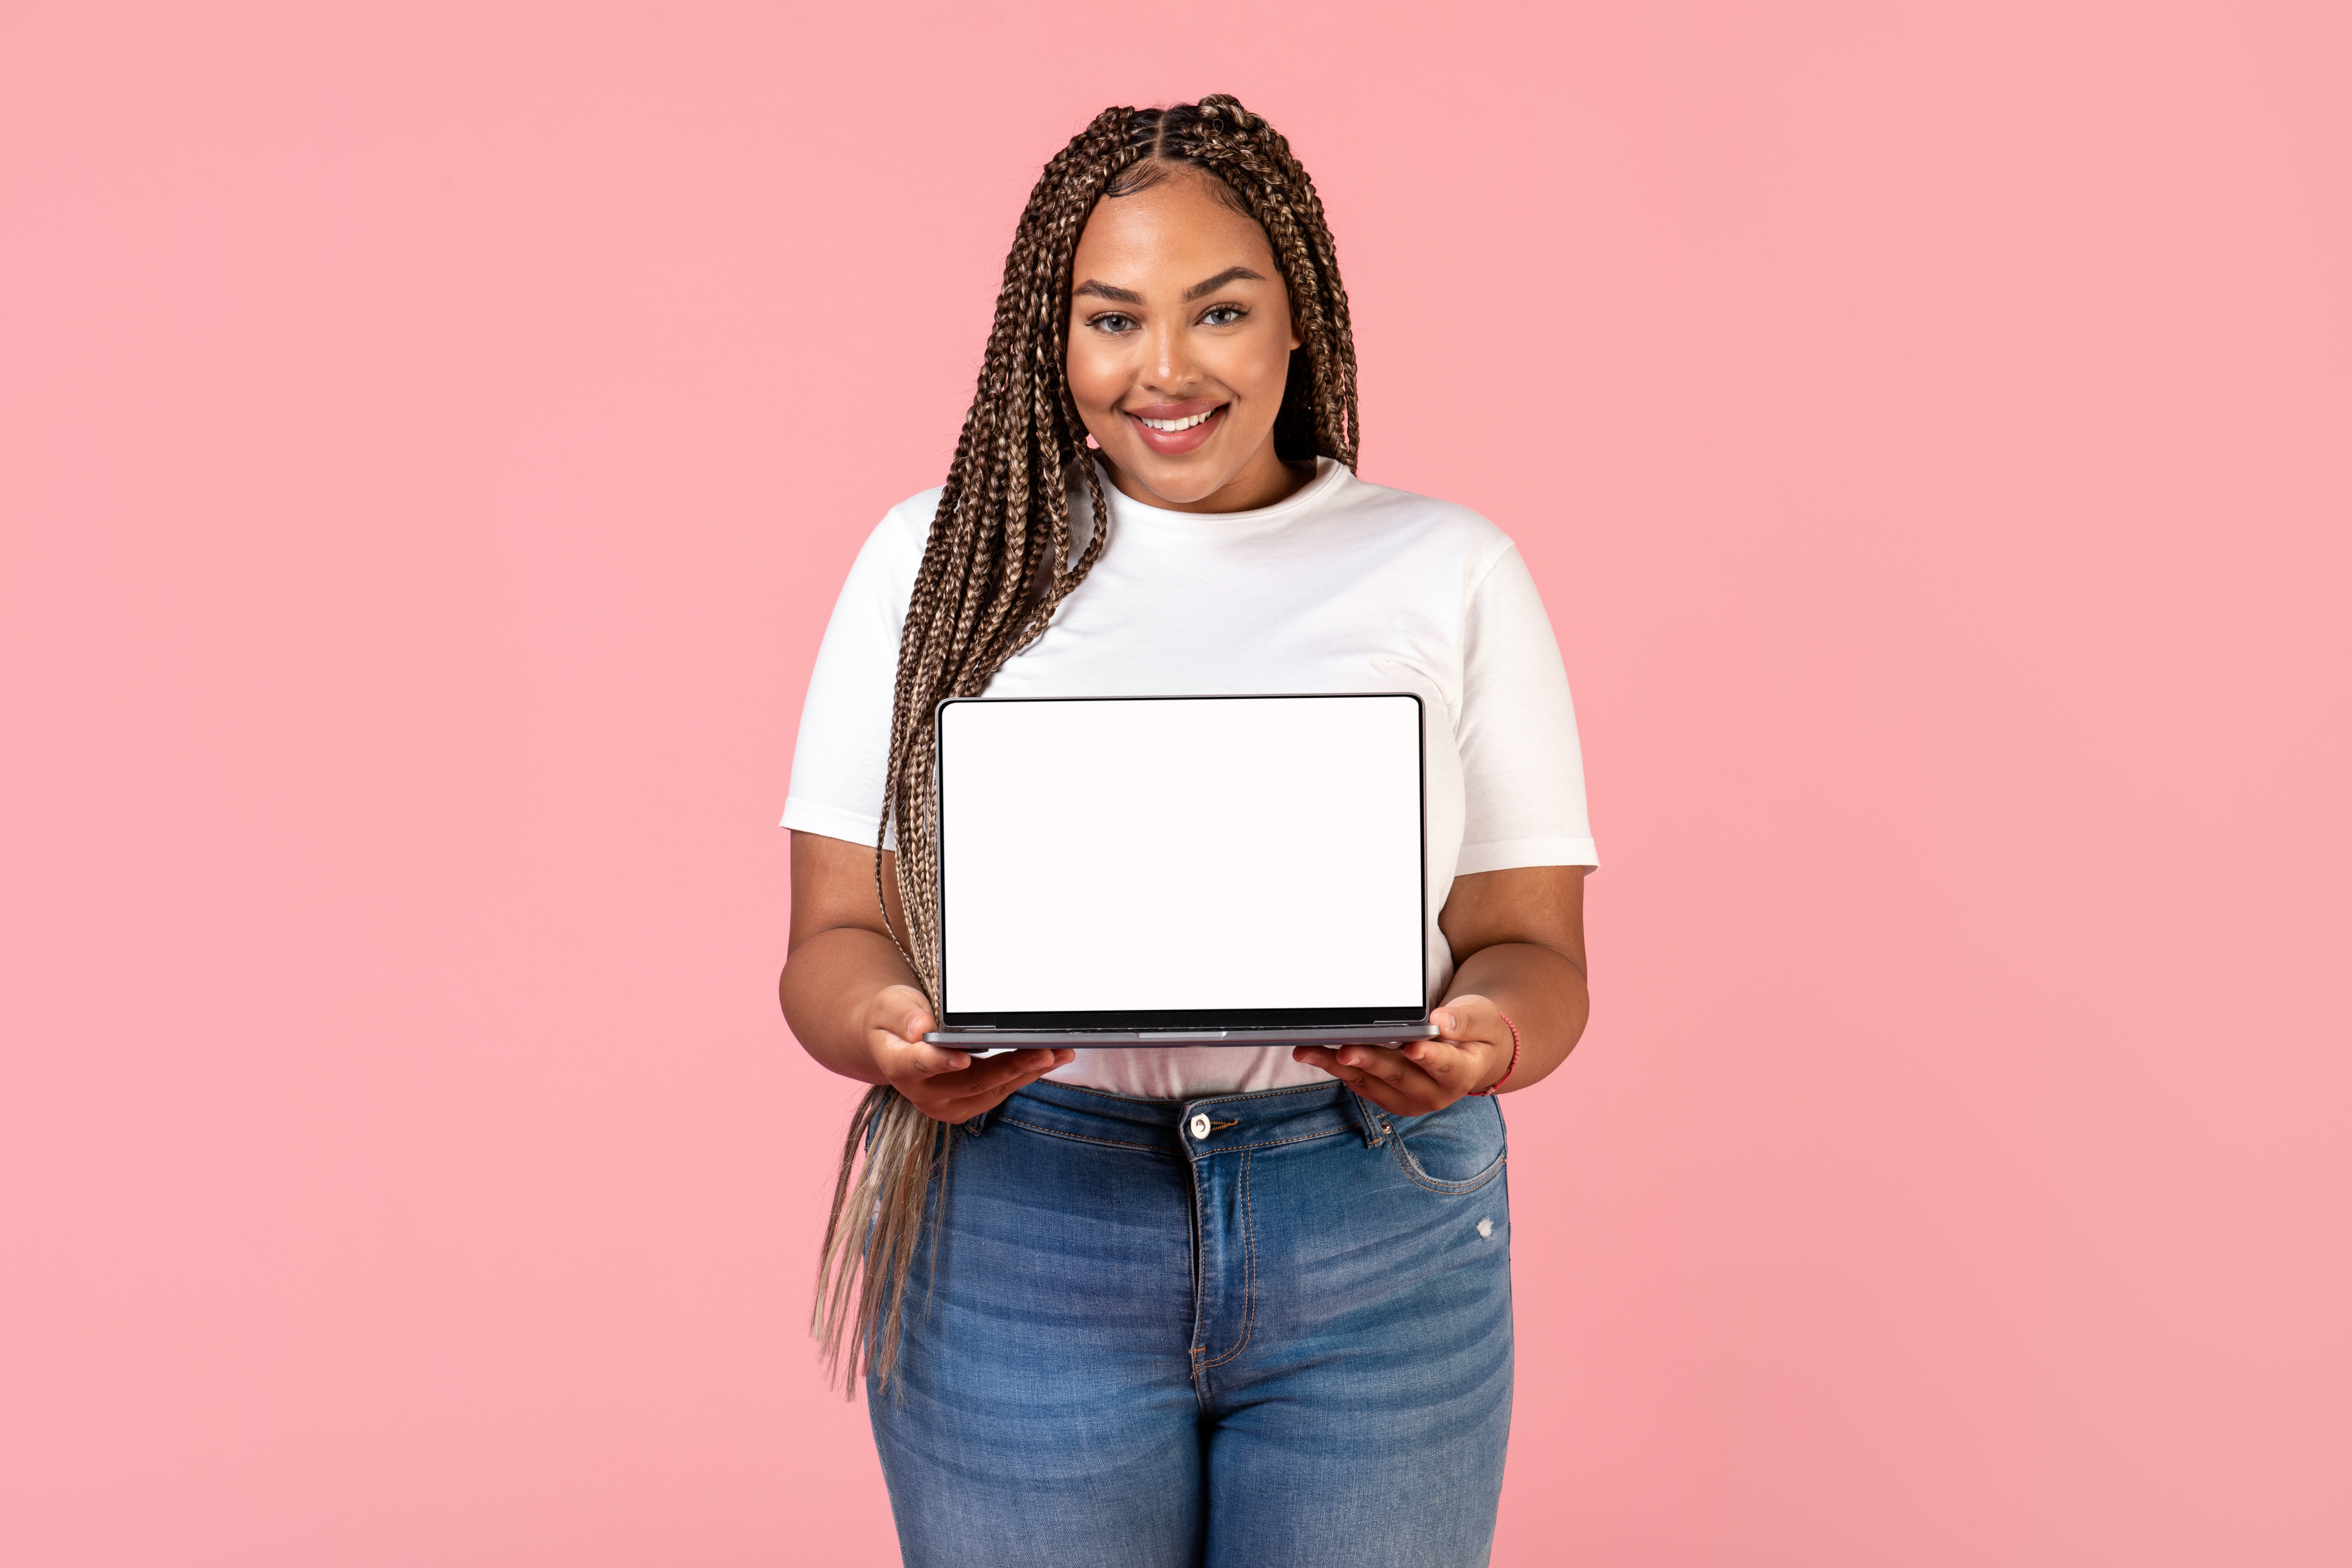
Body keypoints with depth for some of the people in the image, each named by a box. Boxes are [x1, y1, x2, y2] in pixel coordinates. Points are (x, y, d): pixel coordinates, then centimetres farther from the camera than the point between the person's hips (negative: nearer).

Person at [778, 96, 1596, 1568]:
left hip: (1380, 1244, 1)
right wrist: (888, 1035, -17)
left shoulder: (1451, 572, 6)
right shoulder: (938, 557, 6)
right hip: (1008, 1243, 0)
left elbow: (1532, 946, 5)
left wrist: (1484, 1042, -17)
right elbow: (839, 935, 4)